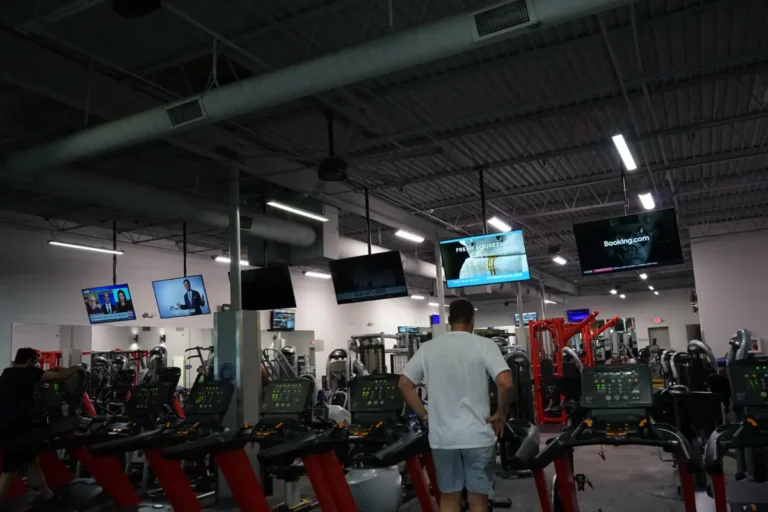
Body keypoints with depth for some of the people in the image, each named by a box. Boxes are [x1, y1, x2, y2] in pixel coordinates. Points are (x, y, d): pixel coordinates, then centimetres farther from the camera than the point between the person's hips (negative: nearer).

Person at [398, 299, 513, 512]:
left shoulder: (428, 348, 3)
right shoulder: (484, 345, -7)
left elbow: (404, 384, 4)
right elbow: (505, 383, -19)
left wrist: (425, 416, 10)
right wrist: (500, 415, -3)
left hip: (442, 436, 3)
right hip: (477, 435, -2)